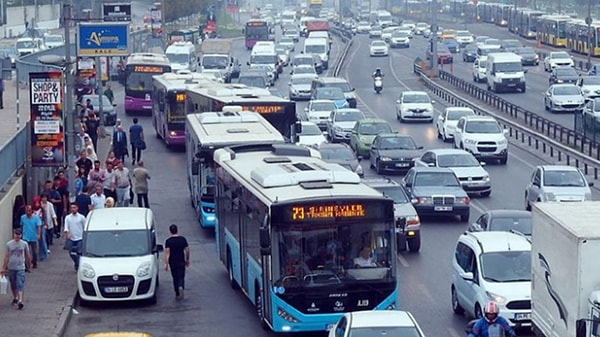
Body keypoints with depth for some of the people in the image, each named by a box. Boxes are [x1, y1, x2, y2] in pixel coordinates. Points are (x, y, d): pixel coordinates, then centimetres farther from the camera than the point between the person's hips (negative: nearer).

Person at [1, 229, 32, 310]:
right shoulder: (9, 244, -1)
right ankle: (15, 298, 33)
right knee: (13, 285, 13)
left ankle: (20, 301, -19)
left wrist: (29, 266, 14)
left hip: (21, 268, -2)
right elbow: (6, 256, 2)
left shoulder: (24, 244, -1)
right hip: (11, 268, 2)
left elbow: (27, 255, 9)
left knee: (20, 285, -12)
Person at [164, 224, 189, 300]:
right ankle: (181, 287, -26)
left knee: (175, 278, 14)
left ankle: (177, 294, 20)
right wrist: (187, 260, 16)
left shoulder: (168, 241, -10)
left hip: (172, 262, 0)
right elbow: (187, 250, 2)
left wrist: (166, 264, -11)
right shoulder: (183, 239, -4)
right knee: (181, 277, 5)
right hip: (181, 262, 0)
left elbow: (167, 253, -13)